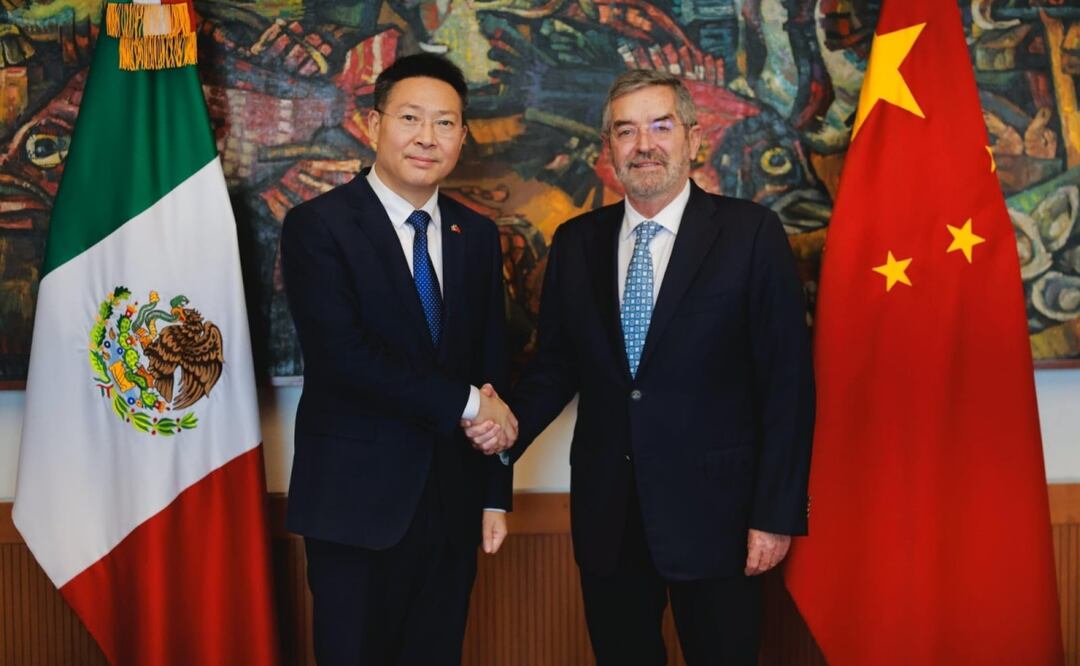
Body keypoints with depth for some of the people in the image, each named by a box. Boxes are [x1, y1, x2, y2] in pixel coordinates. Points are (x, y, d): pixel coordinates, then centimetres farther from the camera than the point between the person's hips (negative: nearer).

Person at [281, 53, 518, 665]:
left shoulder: (477, 235, 8)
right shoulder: (318, 227, -7)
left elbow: (493, 368, 10)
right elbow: (343, 356, -19)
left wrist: (496, 494, 7)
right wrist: (464, 404, -14)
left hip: (453, 502, 5)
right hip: (357, 499, -4)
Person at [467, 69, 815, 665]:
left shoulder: (750, 234, -6)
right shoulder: (575, 242, 6)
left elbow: (788, 381, -7)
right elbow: (554, 364, 10)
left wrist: (776, 513, -10)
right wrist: (511, 424, -10)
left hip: (711, 509, -3)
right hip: (606, 514, 4)